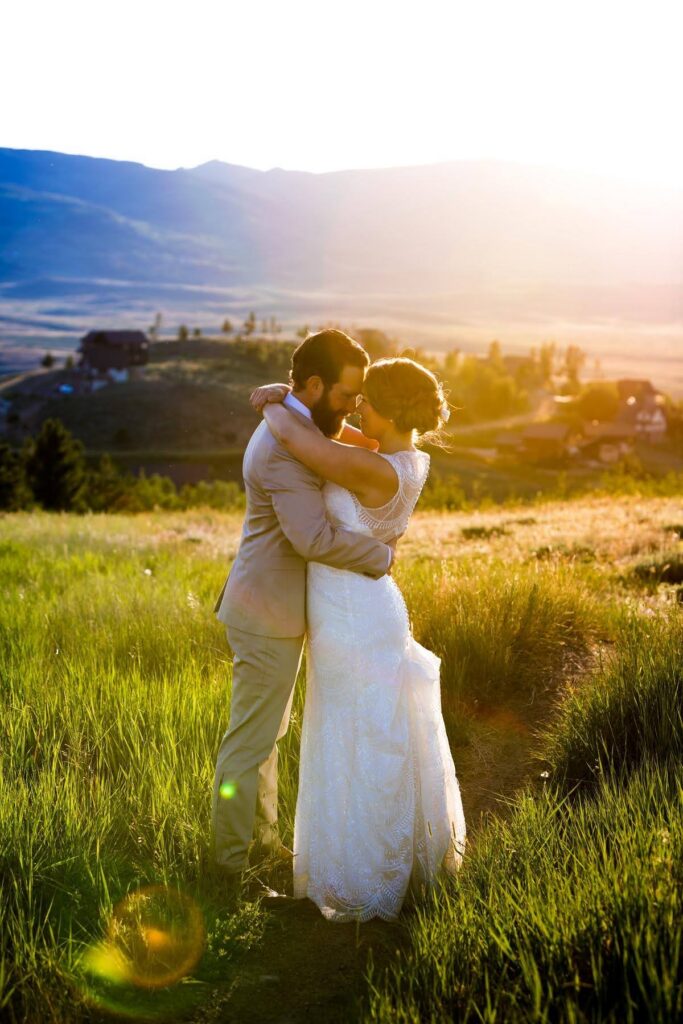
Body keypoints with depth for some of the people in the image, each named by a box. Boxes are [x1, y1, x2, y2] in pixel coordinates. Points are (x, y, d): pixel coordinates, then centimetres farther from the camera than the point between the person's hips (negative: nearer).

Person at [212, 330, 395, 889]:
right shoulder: (287, 445, -24)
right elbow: (313, 537, -34)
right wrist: (382, 555, -20)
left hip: (269, 606, 11)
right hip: (270, 616, -11)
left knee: (266, 732, 20)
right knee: (250, 742, 1)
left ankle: (262, 841, 34)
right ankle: (233, 866, 13)